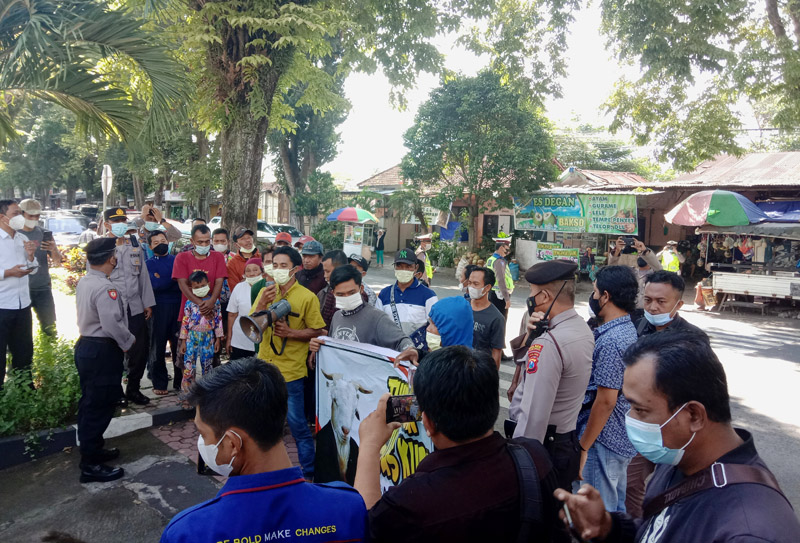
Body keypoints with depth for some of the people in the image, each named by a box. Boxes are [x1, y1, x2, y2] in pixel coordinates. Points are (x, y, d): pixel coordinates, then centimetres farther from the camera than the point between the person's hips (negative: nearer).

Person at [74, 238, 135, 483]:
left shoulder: (84, 281, 7)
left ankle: (92, 450, 36)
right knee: (100, 406, -1)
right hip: (103, 352, -10)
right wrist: (129, 342, -12)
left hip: (85, 346, 10)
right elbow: (113, 325, -28)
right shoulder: (105, 288, -23)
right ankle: (91, 466, 8)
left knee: (90, 403, 20)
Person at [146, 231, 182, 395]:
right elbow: (155, 285, -11)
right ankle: (159, 384, 14)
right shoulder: (148, 264, 5)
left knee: (179, 345, 5)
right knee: (158, 346, 3)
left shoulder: (177, 260, 13)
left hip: (178, 307, 2)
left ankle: (180, 381, 15)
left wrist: (162, 280, -10)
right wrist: (173, 281, -11)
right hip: (159, 308, -1)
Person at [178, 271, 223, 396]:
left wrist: (218, 339, 3)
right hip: (192, 337, -1)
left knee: (207, 365, 9)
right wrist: (183, 341, -1)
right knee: (189, 366, -1)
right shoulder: (189, 303, -1)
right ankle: (186, 391, 9)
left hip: (208, 337, 1)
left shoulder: (214, 302, 1)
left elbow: (218, 320, 4)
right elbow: (185, 321, 0)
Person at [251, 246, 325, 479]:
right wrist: (262, 304, -16)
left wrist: (291, 333, -20)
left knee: (298, 424, 2)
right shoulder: (266, 292, 5)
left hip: (290, 371, -5)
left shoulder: (307, 297, -10)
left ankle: (309, 472, 19)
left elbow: (318, 332, -7)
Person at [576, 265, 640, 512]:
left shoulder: (609, 340, -24)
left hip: (603, 439, -9)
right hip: (623, 437, 9)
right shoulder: (629, 330, 6)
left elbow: (606, 401, -24)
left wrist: (583, 446, -15)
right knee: (616, 507, 23)